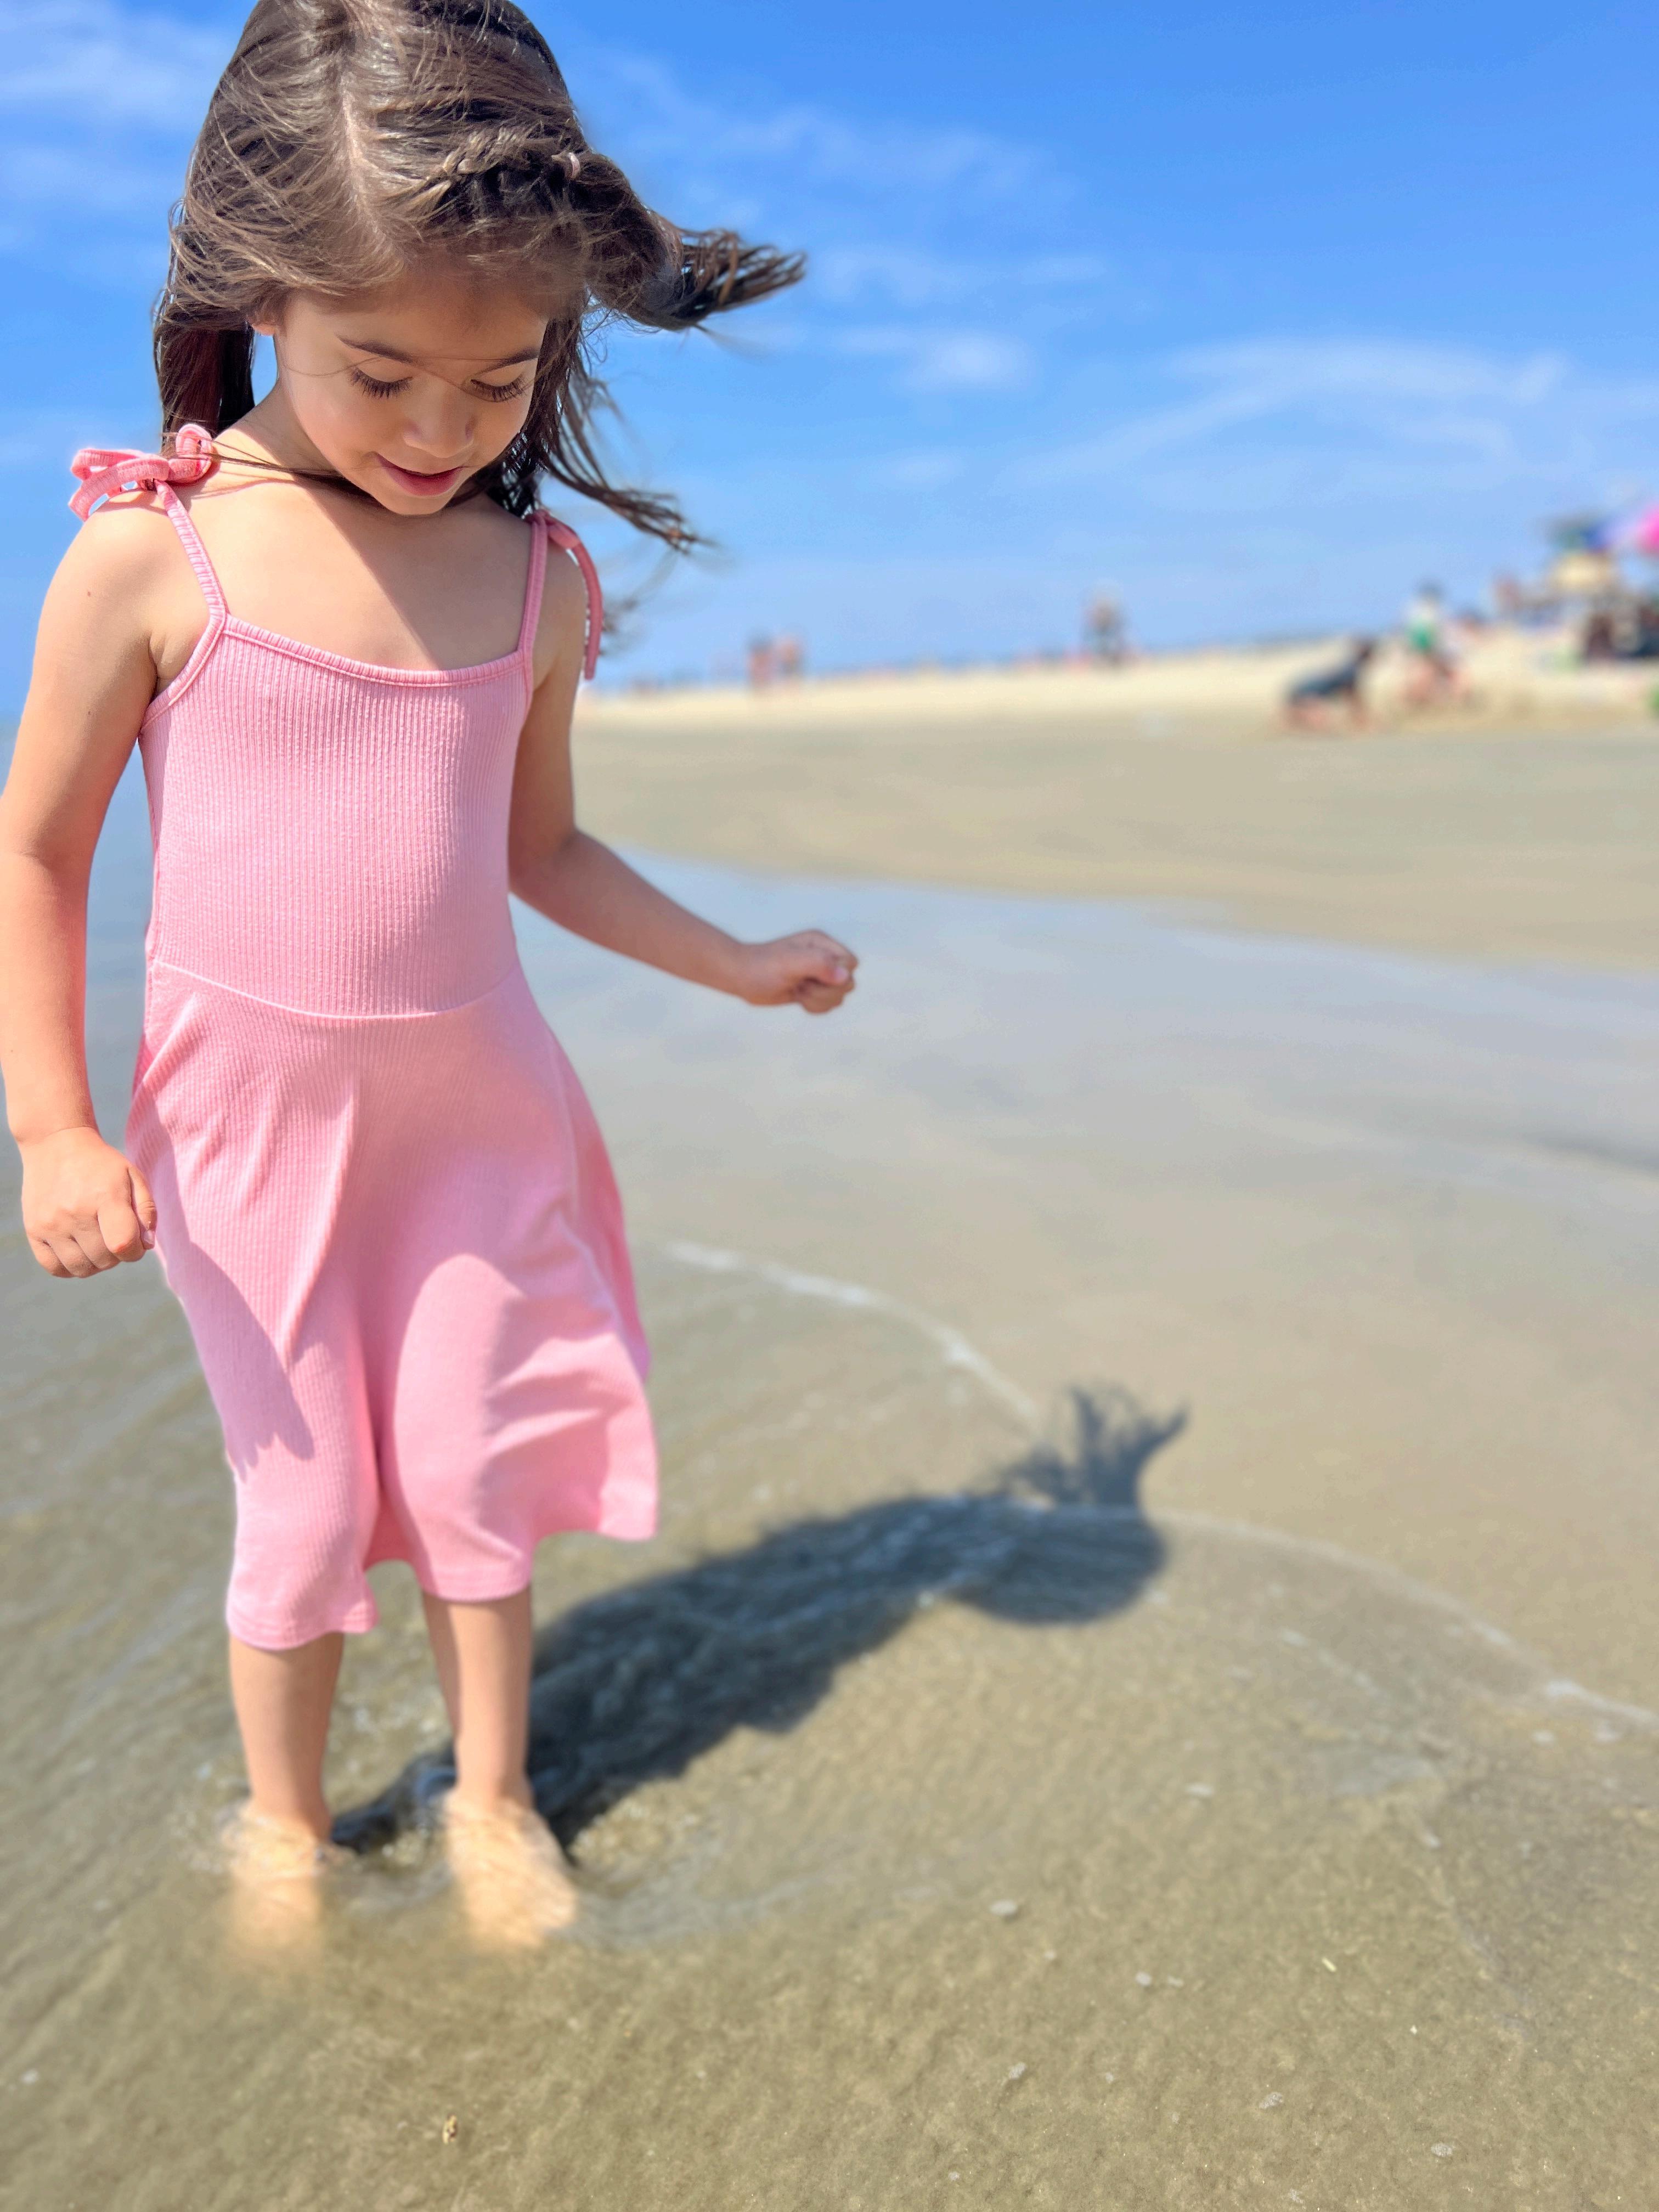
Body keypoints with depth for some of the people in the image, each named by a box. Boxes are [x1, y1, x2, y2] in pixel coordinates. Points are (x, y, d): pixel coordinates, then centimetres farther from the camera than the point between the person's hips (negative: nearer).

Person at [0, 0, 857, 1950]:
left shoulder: (538, 581, 0)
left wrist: (735, 963, 14)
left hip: (476, 1106, 3)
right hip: (247, 1116, -2)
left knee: (479, 1477, 11)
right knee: (306, 1505, 9)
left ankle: (493, 1800, 35)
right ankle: (283, 1828, 36)